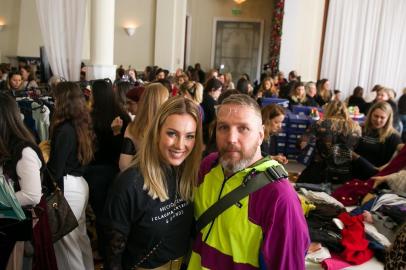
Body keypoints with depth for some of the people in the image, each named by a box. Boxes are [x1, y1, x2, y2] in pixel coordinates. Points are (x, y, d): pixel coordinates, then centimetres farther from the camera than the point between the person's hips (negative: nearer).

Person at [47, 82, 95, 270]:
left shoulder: (65, 129, -19)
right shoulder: (81, 124, 8)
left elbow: (56, 168, -17)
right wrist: (51, 149, 19)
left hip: (67, 187, -9)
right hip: (79, 184, 10)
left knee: (66, 239, 4)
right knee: (79, 235, 21)